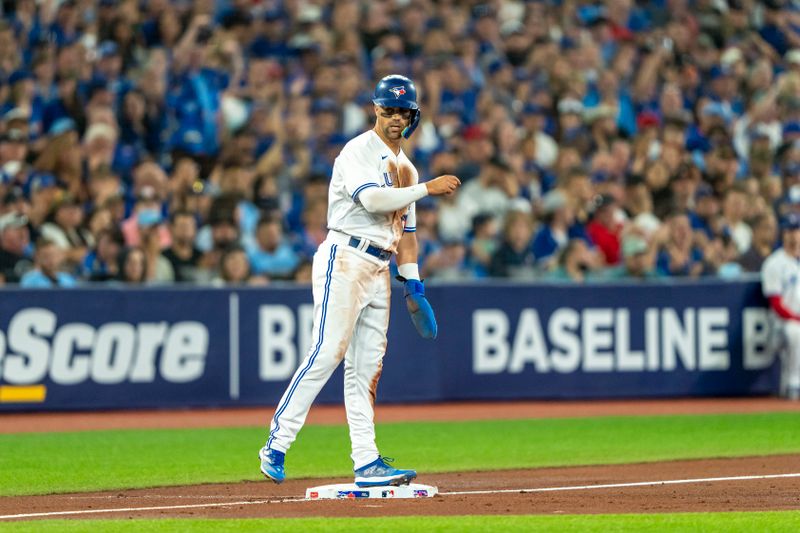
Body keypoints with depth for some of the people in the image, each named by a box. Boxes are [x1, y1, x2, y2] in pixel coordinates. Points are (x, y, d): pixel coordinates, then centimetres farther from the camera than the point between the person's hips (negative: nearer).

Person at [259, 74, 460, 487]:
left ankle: (367, 462, 4)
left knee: (367, 367, 5)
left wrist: (413, 285, 16)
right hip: (345, 260, -8)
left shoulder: (405, 167, 21)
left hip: (378, 269, 8)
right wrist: (427, 189, -17)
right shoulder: (359, 151, -6)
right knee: (326, 353, -16)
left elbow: (405, 230, 24)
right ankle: (276, 445, -15)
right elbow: (371, 198, -23)